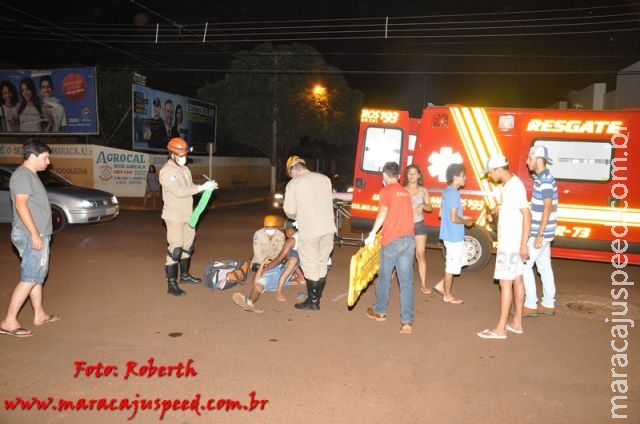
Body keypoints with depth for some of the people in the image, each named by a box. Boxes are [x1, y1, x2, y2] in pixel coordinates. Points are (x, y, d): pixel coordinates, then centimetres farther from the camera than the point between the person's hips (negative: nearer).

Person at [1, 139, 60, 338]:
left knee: (38, 276, 15)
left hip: (37, 234, 10)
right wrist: (34, 234, -25)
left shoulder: (30, 175, 17)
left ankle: (39, 315, 25)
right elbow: (21, 205, -23)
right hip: (31, 235, -10)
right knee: (29, 279, -7)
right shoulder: (22, 175, -14)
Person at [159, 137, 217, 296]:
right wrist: (202, 187, -24)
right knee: (175, 249, -8)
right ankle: (171, 284, -2)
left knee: (188, 246, 18)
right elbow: (179, 192, -25)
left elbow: (190, 188, 14)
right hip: (174, 216, -9)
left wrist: (208, 186, -2)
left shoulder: (184, 169, 10)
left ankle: (184, 275, 35)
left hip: (187, 215, 9)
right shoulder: (166, 172, -16)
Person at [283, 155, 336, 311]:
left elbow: (290, 211, -5)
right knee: (322, 265, 15)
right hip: (328, 228, 5)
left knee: (310, 268, 6)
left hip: (309, 231, -5)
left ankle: (312, 302, 15)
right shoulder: (324, 179, 7)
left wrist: (296, 216, 16)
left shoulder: (293, 184, -6)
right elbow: (330, 201, 13)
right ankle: (316, 298, 25)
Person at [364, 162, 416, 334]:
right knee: (406, 281, 3)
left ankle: (380, 311, 29)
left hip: (392, 240, -5)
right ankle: (407, 321, -1)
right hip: (409, 239, 5)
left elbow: (383, 213, -15)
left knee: (384, 277, 13)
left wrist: (372, 234, -9)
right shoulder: (405, 192, 17)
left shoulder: (386, 191, -2)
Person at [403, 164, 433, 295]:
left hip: (419, 225, 1)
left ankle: (423, 284, 7)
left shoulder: (423, 190, 6)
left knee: (421, 255, 1)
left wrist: (423, 205, -14)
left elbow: (430, 208, 6)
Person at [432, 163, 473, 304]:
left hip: (451, 234, 10)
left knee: (459, 261, 20)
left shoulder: (447, 191, 10)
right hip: (454, 236, -10)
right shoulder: (453, 193, -20)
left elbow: (441, 214, 16)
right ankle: (447, 296, 15)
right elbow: (453, 218, -24)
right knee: (452, 265, 2)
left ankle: (441, 285, 23)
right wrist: (467, 221, -7)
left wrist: (462, 217, 16)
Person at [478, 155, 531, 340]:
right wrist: (497, 212, 8)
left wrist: (523, 245, -23)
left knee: (505, 282, -6)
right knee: (517, 280, 14)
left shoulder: (514, 186, -19)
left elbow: (527, 215, -22)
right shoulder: (508, 184, 11)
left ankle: (500, 328, 1)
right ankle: (517, 322, 24)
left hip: (511, 244, -10)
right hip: (509, 242, 10)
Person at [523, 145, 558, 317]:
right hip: (542, 232, 10)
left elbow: (548, 208, -23)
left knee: (524, 265, -4)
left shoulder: (545, 180, -19)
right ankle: (548, 304, 22)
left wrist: (539, 235, -23)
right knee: (544, 267, 13)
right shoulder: (542, 178, 12)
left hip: (540, 233, -10)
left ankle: (531, 305, 3)